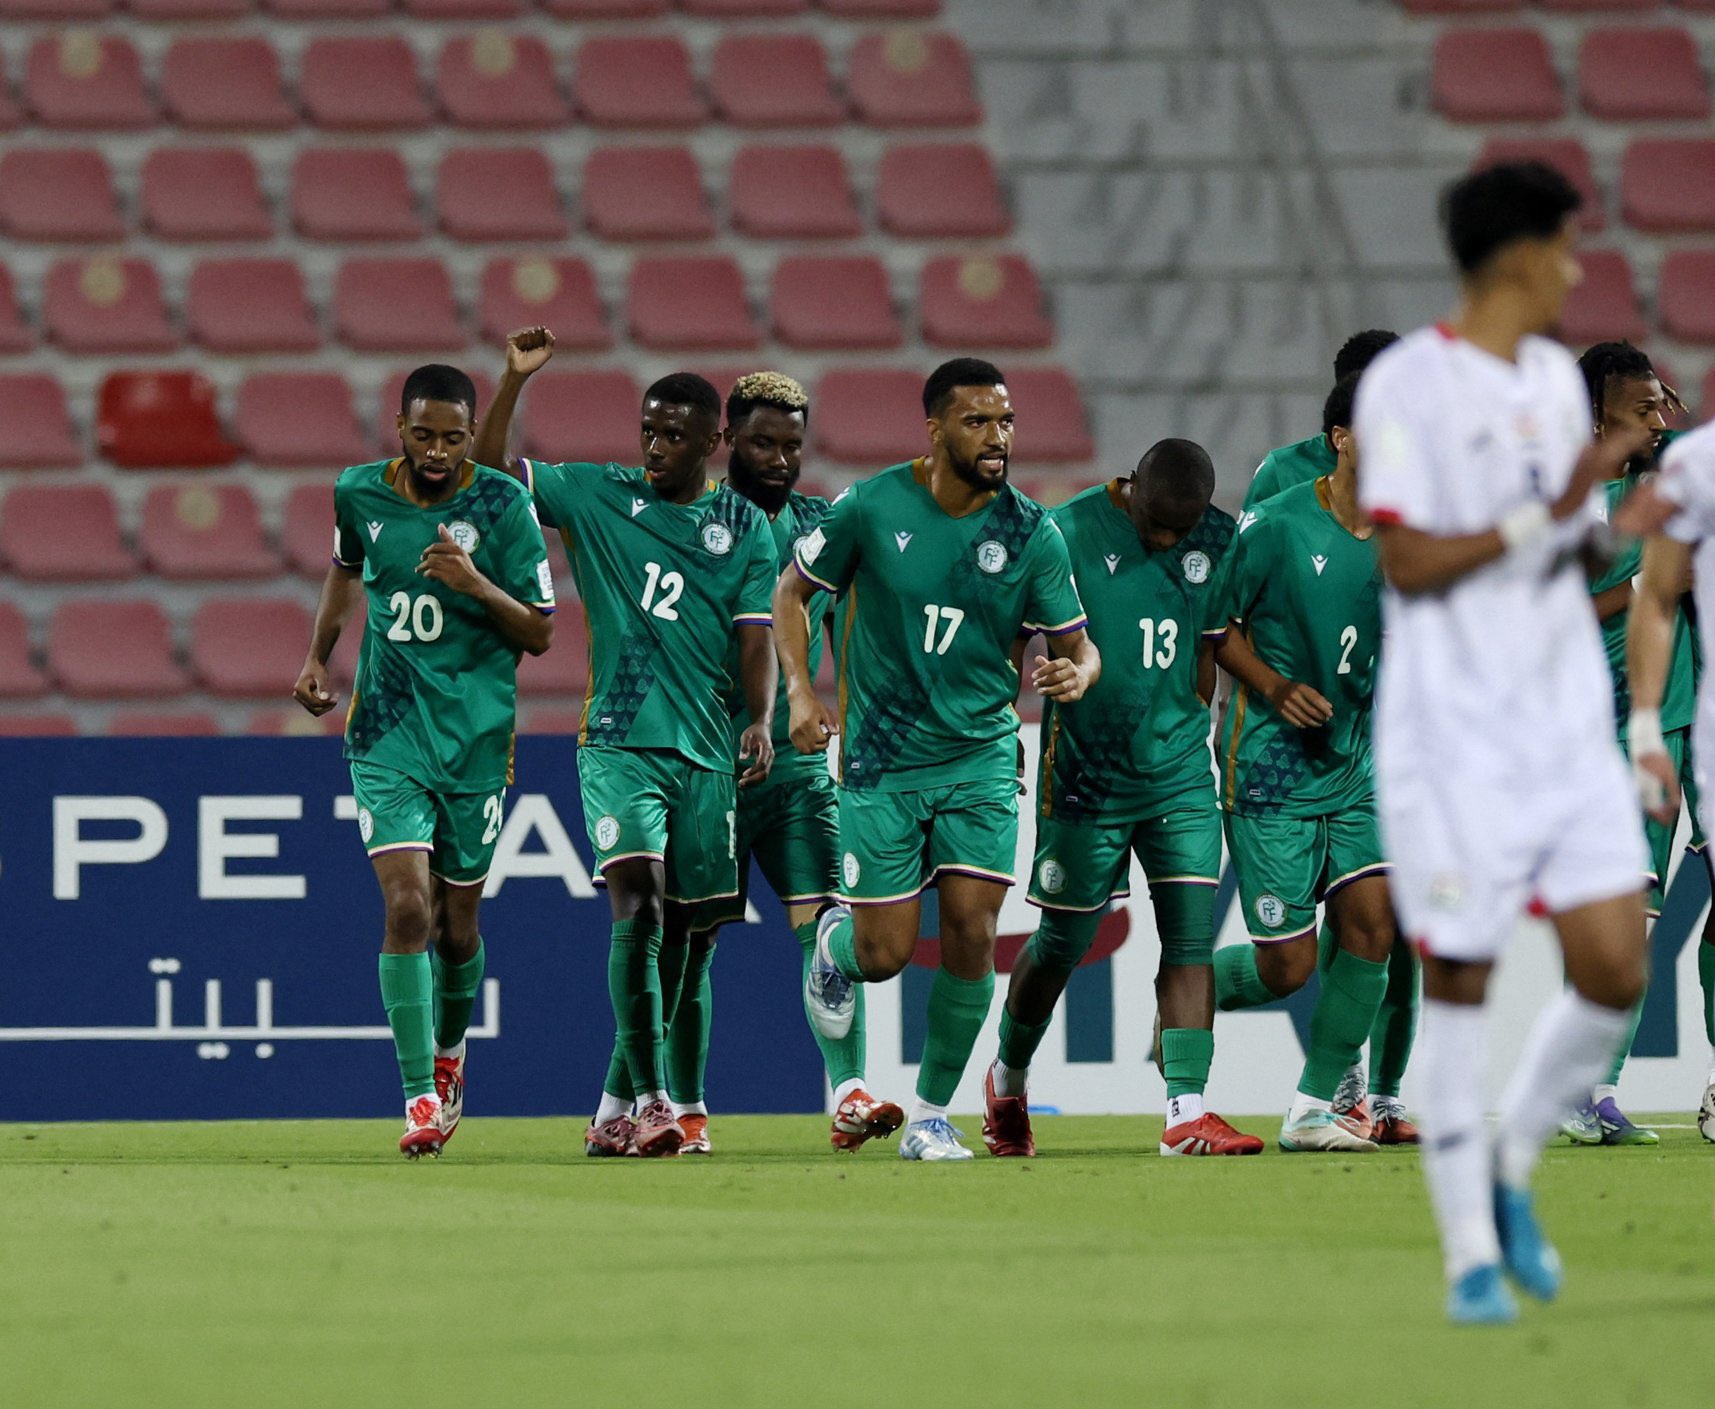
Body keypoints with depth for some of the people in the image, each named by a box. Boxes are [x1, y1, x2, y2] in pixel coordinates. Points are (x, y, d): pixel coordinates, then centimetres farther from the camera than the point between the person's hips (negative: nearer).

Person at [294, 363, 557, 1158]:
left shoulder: (503, 505, -8)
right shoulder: (360, 494, 0)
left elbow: (539, 633, -6)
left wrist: (474, 583, -21)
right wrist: (317, 656, 17)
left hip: (477, 738, -1)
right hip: (386, 734, 1)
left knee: (456, 922, 9)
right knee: (406, 906, -15)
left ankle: (449, 1050, 39)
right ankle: (420, 1093, -12)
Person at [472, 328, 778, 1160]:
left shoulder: (743, 526, 8)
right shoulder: (596, 497, 7)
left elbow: (755, 633, 3)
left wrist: (760, 719, -13)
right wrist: (514, 381, -2)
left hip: (706, 750, 2)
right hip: (618, 740, -2)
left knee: (673, 930, 7)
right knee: (637, 904, -20)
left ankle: (615, 1106, 20)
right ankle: (650, 1101, -23)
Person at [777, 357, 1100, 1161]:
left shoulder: (1031, 534, -6)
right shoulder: (871, 509, -9)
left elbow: (1077, 645, 1)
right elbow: (792, 591, 6)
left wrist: (1075, 672, -23)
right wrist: (800, 690, -6)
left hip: (982, 758, 1)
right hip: (882, 762, -1)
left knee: (971, 935, -10)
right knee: (885, 955, -2)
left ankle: (931, 1112, 7)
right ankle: (834, 942, 37)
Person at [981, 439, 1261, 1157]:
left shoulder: (1216, 540, 2)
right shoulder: (1067, 531, -11)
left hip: (1179, 774, 3)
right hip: (1085, 771, -3)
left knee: (1192, 932, -9)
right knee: (1063, 942, 6)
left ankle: (1187, 1112, -13)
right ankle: (1007, 1083, 31)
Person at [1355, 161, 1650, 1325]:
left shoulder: (1555, 377, 14)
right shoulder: (1408, 386, -9)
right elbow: (1410, 562, -15)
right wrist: (1545, 516, -20)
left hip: (1569, 727, 6)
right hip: (1453, 736, -6)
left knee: (1615, 969, -3)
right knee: (1459, 981, -2)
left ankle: (1509, 1170, 19)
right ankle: (1471, 1249, 7)